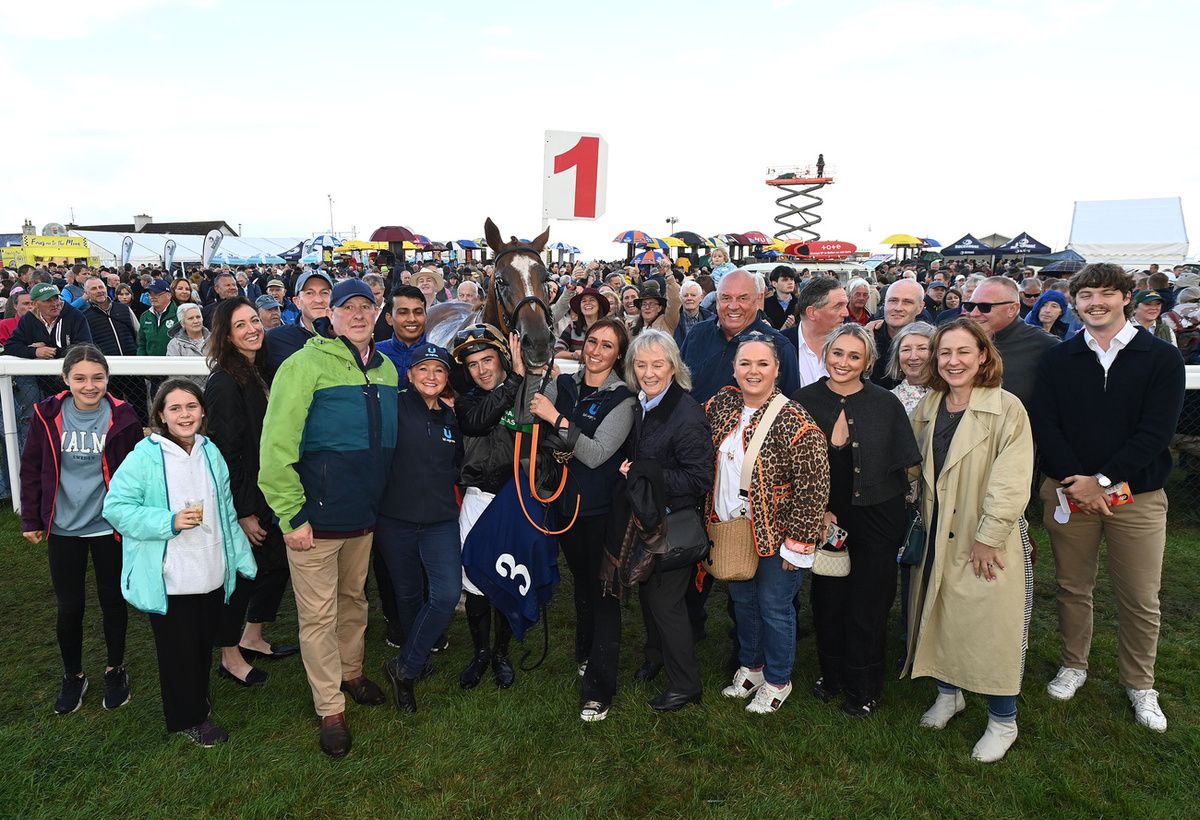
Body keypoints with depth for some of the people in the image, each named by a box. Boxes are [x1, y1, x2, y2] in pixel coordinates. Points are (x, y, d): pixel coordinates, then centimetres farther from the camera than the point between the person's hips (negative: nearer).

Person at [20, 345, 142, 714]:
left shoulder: (123, 418, -10)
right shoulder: (48, 415, -6)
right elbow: (31, 469, 3)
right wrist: (30, 520, 3)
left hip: (110, 527, -1)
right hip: (63, 528, 1)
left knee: (113, 601, 12)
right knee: (69, 606, 11)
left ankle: (115, 670, 32)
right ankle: (73, 676, 32)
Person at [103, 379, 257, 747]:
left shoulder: (210, 453, 5)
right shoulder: (145, 456, -14)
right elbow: (116, 507, -13)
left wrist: (242, 558, 13)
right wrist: (169, 522, -23)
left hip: (212, 574, 5)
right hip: (169, 580, -5)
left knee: (205, 643, 19)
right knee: (179, 648, 8)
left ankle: (198, 699, 41)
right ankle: (189, 717, 27)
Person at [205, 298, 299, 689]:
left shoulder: (260, 372, 8)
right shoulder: (225, 382, -19)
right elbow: (225, 452, -20)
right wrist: (243, 512, -18)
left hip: (263, 492, 8)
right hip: (238, 499, -8)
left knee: (278, 563, 16)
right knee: (242, 573, 5)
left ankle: (251, 638, 35)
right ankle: (230, 657, 25)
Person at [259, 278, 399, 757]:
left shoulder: (386, 369, 7)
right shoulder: (307, 363, -13)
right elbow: (276, 444, -17)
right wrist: (292, 515, -18)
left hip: (364, 514, 6)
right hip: (316, 516, -6)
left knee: (353, 598, 22)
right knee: (319, 615, 6)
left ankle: (351, 672, 43)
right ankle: (330, 709, 22)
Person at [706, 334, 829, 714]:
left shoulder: (794, 422, -20)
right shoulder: (722, 404, -1)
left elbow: (813, 488, -18)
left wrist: (797, 542, -16)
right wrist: (714, 519, 8)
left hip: (774, 534, -5)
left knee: (774, 607, 9)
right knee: (743, 601, 21)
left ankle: (777, 682, 31)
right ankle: (749, 666, 43)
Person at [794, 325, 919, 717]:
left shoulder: (886, 404, -8)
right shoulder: (804, 401, -5)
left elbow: (902, 467, -3)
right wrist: (817, 511, -7)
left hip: (874, 520, -1)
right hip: (823, 519, 2)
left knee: (867, 605, 8)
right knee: (827, 600, 12)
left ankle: (864, 688, 29)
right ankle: (831, 674, 35)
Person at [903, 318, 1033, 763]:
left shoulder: (1006, 408, -12)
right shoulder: (927, 408, 6)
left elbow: (1012, 482, -16)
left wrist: (988, 537, -17)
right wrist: (918, 525, 6)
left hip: (989, 543, -5)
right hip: (936, 538, 5)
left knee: (991, 626, 3)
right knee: (939, 617, 15)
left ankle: (1003, 721, 23)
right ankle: (948, 693, 38)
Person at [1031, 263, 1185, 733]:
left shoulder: (1162, 358, -2)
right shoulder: (1058, 360, 4)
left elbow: (1156, 432, -10)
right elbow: (1045, 426, -3)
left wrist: (1101, 480, -16)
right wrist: (1075, 482, -14)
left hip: (1137, 494, -1)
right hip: (1068, 491, 1)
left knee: (1141, 599, 6)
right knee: (1072, 586, 12)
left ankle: (1139, 684, 27)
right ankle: (1073, 665, 32)